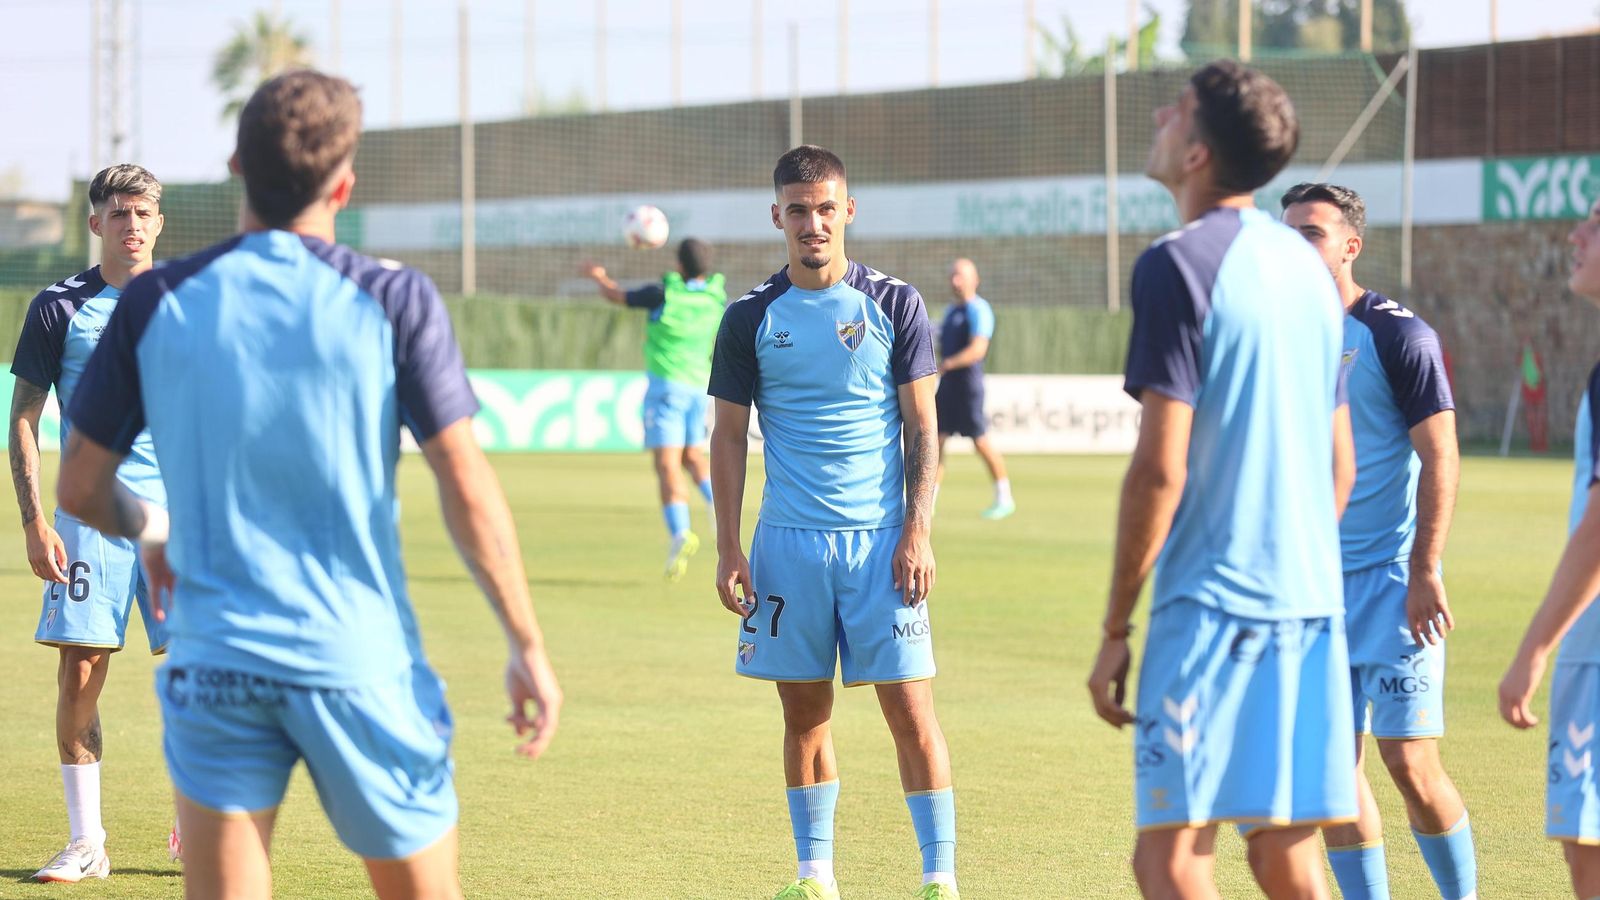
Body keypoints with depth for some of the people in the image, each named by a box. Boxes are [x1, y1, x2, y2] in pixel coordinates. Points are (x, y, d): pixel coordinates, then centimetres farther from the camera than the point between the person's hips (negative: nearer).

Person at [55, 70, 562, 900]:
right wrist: (527, 645, -1)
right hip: (360, 664, -2)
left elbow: (80, 487, 4)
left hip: (212, 666, 2)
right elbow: (467, 487, -8)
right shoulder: (392, 302, -6)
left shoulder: (157, 304, 0)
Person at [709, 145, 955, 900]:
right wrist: (727, 549, 2)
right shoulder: (751, 318, 6)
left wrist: (917, 533, -6)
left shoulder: (894, 305, 2)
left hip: (881, 539, -2)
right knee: (804, 711, 6)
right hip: (788, 542, 2)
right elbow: (729, 435, 9)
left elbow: (923, 427, 3)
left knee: (911, 708, -5)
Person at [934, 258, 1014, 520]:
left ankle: (1004, 498, 8)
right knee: (936, 438, 2)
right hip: (946, 383, 8)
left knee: (980, 440, -3)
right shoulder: (951, 310, 17)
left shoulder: (978, 310, -11)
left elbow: (977, 349, -23)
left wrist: (948, 364, -31)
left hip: (968, 382, -8)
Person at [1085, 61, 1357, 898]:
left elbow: (1160, 468, -14)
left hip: (1209, 601, -8)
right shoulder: (1306, 266, 14)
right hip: (1309, 603, 8)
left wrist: (1115, 629, -9)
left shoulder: (1179, 264, -10)